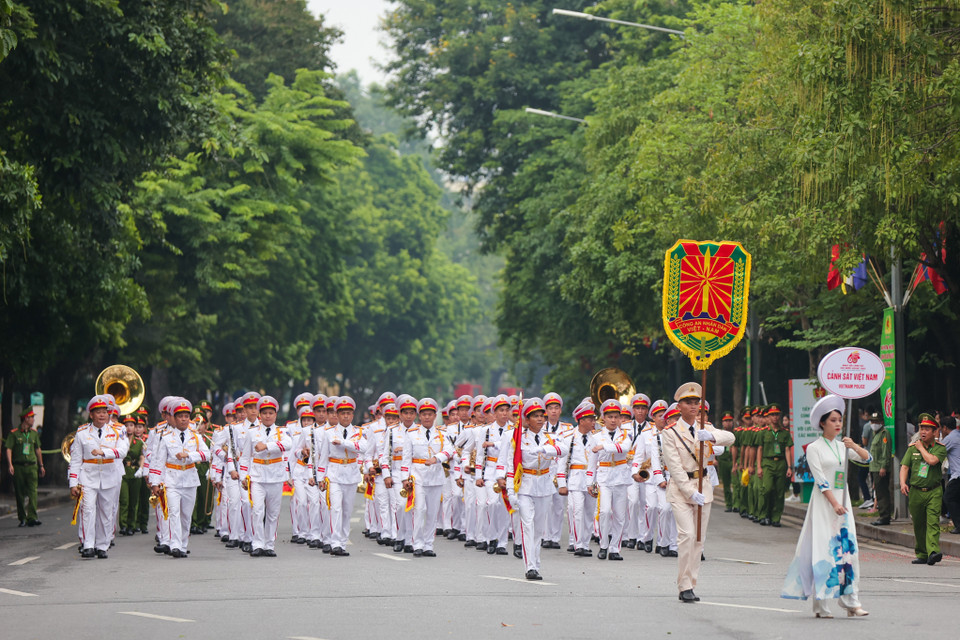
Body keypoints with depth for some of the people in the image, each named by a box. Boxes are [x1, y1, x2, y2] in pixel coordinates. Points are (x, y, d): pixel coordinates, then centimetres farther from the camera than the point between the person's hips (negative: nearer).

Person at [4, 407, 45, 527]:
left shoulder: (34, 433, 12)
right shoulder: (14, 434, -1)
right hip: (18, 467, -2)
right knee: (20, 494, 3)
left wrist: (41, 465, 24)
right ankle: (22, 519, 12)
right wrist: (10, 464, -17)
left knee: (33, 491, -13)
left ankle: (32, 518, -19)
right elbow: (9, 449, -5)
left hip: (32, 467, 2)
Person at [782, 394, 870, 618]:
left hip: (842, 502, 6)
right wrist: (834, 503, -19)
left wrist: (854, 446, -15)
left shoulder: (842, 446, 13)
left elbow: (867, 458, 4)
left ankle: (850, 602, 1)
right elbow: (820, 479, -11)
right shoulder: (814, 448, -4)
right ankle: (819, 604, -5)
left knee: (848, 548, 0)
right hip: (823, 502, -6)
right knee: (823, 549, -8)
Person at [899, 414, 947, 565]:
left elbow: (932, 460, -19)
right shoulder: (912, 447, 9)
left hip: (934, 492, -3)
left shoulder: (940, 448, 0)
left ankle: (933, 552, -28)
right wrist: (903, 483, -11)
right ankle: (922, 554, 17)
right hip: (915, 491, 3)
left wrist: (921, 448, -5)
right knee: (918, 525, 8)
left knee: (933, 522, -17)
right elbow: (904, 466, 5)